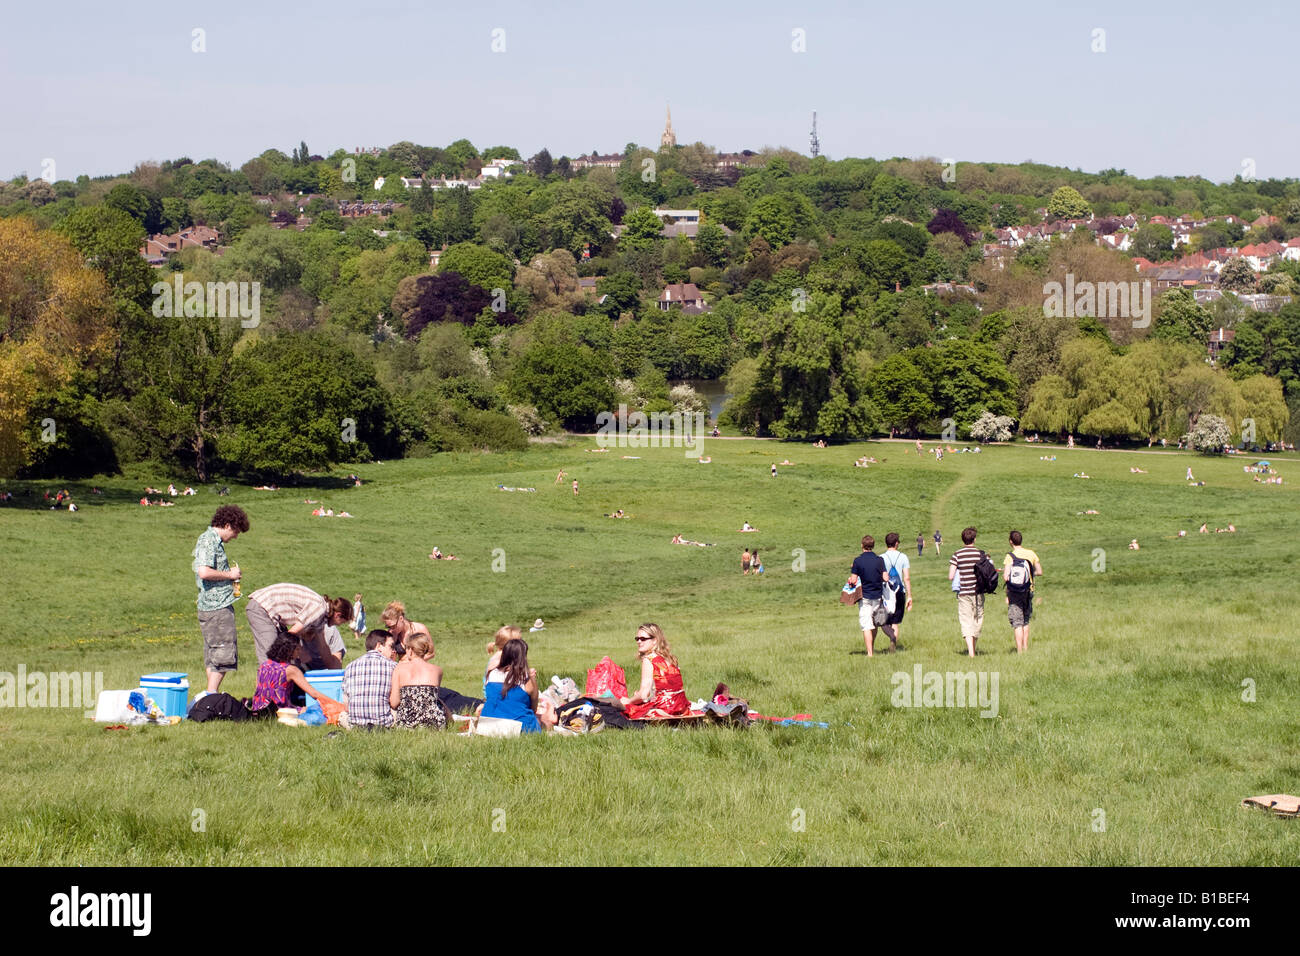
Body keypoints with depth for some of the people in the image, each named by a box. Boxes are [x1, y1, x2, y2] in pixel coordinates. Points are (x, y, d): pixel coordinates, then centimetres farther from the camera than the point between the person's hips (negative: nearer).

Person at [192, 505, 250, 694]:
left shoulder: (214, 541, 18)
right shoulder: (208, 541, -14)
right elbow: (204, 572, -25)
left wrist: (230, 574, 14)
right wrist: (229, 574, -13)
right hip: (217, 607, -11)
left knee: (213, 656, 12)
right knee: (223, 654, -9)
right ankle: (211, 696, -9)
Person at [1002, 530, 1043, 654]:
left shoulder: (1009, 556, -10)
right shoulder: (1031, 554, 0)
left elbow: (1006, 577, -16)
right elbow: (1039, 572, 4)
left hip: (1013, 593, -3)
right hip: (1028, 592, 3)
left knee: (1017, 623, -1)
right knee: (1026, 621, 20)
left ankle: (1019, 651, -6)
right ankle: (1026, 648, 21)